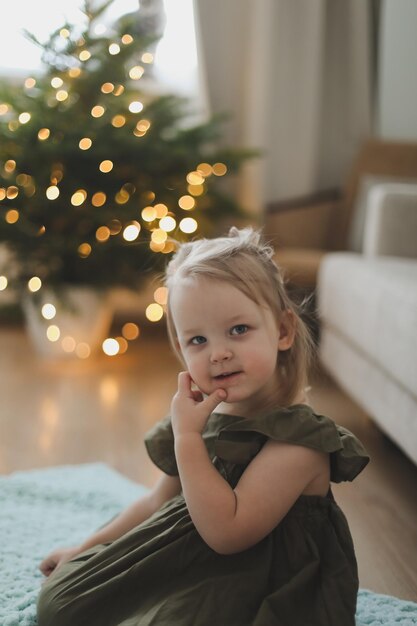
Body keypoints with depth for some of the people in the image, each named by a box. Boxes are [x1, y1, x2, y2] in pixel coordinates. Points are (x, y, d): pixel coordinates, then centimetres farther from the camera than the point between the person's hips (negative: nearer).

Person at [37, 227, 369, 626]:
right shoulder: (204, 415, 0)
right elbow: (159, 503, 13)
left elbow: (226, 531, -28)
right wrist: (86, 549, 15)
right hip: (184, 569, 7)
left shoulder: (299, 441, -23)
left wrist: (186, 436, -26)